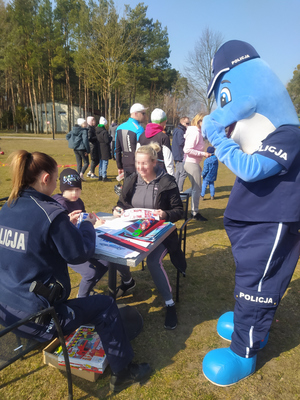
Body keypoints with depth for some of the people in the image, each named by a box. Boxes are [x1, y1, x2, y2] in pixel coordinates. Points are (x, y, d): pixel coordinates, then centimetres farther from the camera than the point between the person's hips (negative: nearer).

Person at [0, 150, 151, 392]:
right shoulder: (50, 213, -24)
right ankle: (122, 372, 23)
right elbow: (80, 254, -16)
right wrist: (88, 225, 0)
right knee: (105, 306, 7)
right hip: (35, 319, -8)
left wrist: (66, 223, 11)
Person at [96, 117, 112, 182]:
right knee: (105, 162, -3)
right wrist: (110, 137, 0)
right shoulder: (104, 132, -19)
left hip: (99, 149, 8)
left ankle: (100, 176, 23)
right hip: (105, 149, -8)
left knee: (101, 162, 16)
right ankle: (104, 177, -1)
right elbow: (107, 140, -18)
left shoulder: (97, 131, 5)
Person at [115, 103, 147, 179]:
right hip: (136, 166, -7)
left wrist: (119, 167, 19)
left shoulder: (119, 128, 10)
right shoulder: (139, 129, -12)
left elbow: (117, 150, 13)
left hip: (125, 164, 7)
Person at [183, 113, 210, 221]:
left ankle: (194, 211, 27)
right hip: (192, 164, -10)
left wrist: (198, 165, 16)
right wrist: (203, 154, -18)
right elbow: (187, 149, -23)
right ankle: (195, 213, 9)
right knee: (197, 189, -2)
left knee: (195, 189, 17)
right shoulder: (195, 133, -15)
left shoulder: (197, 132, 14)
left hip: (192, 163, 10)